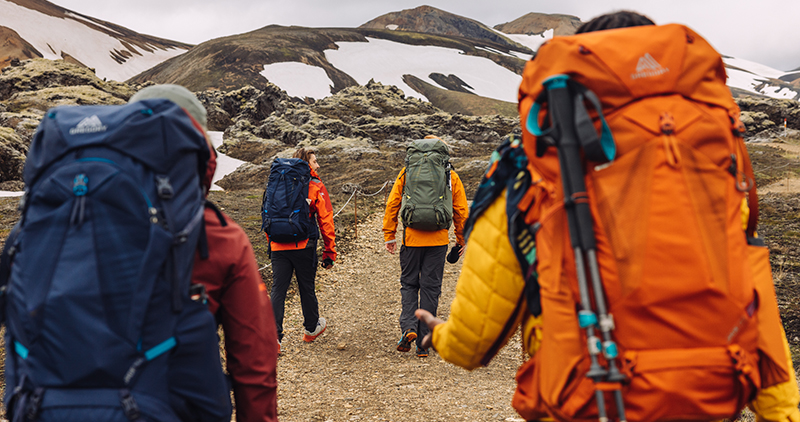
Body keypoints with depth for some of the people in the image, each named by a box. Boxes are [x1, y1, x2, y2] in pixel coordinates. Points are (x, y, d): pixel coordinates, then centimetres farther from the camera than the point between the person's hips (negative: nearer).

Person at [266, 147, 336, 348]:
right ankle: (311, 328, 32)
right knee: (306, 288, 13)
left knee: (278, 289, 2)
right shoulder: (316, 186, -1)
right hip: (304, 246, -3)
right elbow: (325, 220, -3)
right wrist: (330, 252, 1)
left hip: (278, 246, 3)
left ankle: (274, 336, -5)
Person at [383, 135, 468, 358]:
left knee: (409, 283, 16)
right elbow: (461, 210, 6)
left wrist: (389, 235, 7)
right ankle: (423, 343, 10)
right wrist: (461, 239, 15)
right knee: (431, 287, 7)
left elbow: (392, 204, 1)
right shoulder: (451, 176, 5)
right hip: (438, 239, 1)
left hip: (412, 238, 0)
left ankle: (408, 327, -6)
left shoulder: (407, 172, 3)